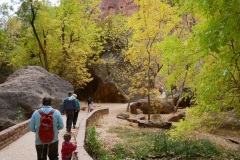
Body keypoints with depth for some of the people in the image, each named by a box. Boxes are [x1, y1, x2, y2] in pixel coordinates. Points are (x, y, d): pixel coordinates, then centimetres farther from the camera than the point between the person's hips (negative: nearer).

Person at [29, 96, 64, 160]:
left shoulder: (36, 113, -8)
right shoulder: (56, 112, -10)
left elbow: (31, 128, -4)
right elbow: (61, 126, -4)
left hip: (40, 141, 1)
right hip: (53, 141, -1)